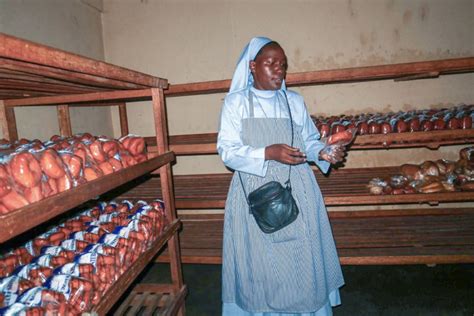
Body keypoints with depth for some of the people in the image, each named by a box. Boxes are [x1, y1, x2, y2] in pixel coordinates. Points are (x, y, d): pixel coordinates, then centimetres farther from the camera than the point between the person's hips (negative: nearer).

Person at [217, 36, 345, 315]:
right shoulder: (236, 102, 0)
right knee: (261, 263, 6)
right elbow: (227, 151, -7)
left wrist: (323, 153, -9)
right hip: (256, 193, -2)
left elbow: (309, 140, 13)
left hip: (296, 190, 3)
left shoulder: (294, 101, 9)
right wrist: (269, 153, -20)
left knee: (302, 259, 9)